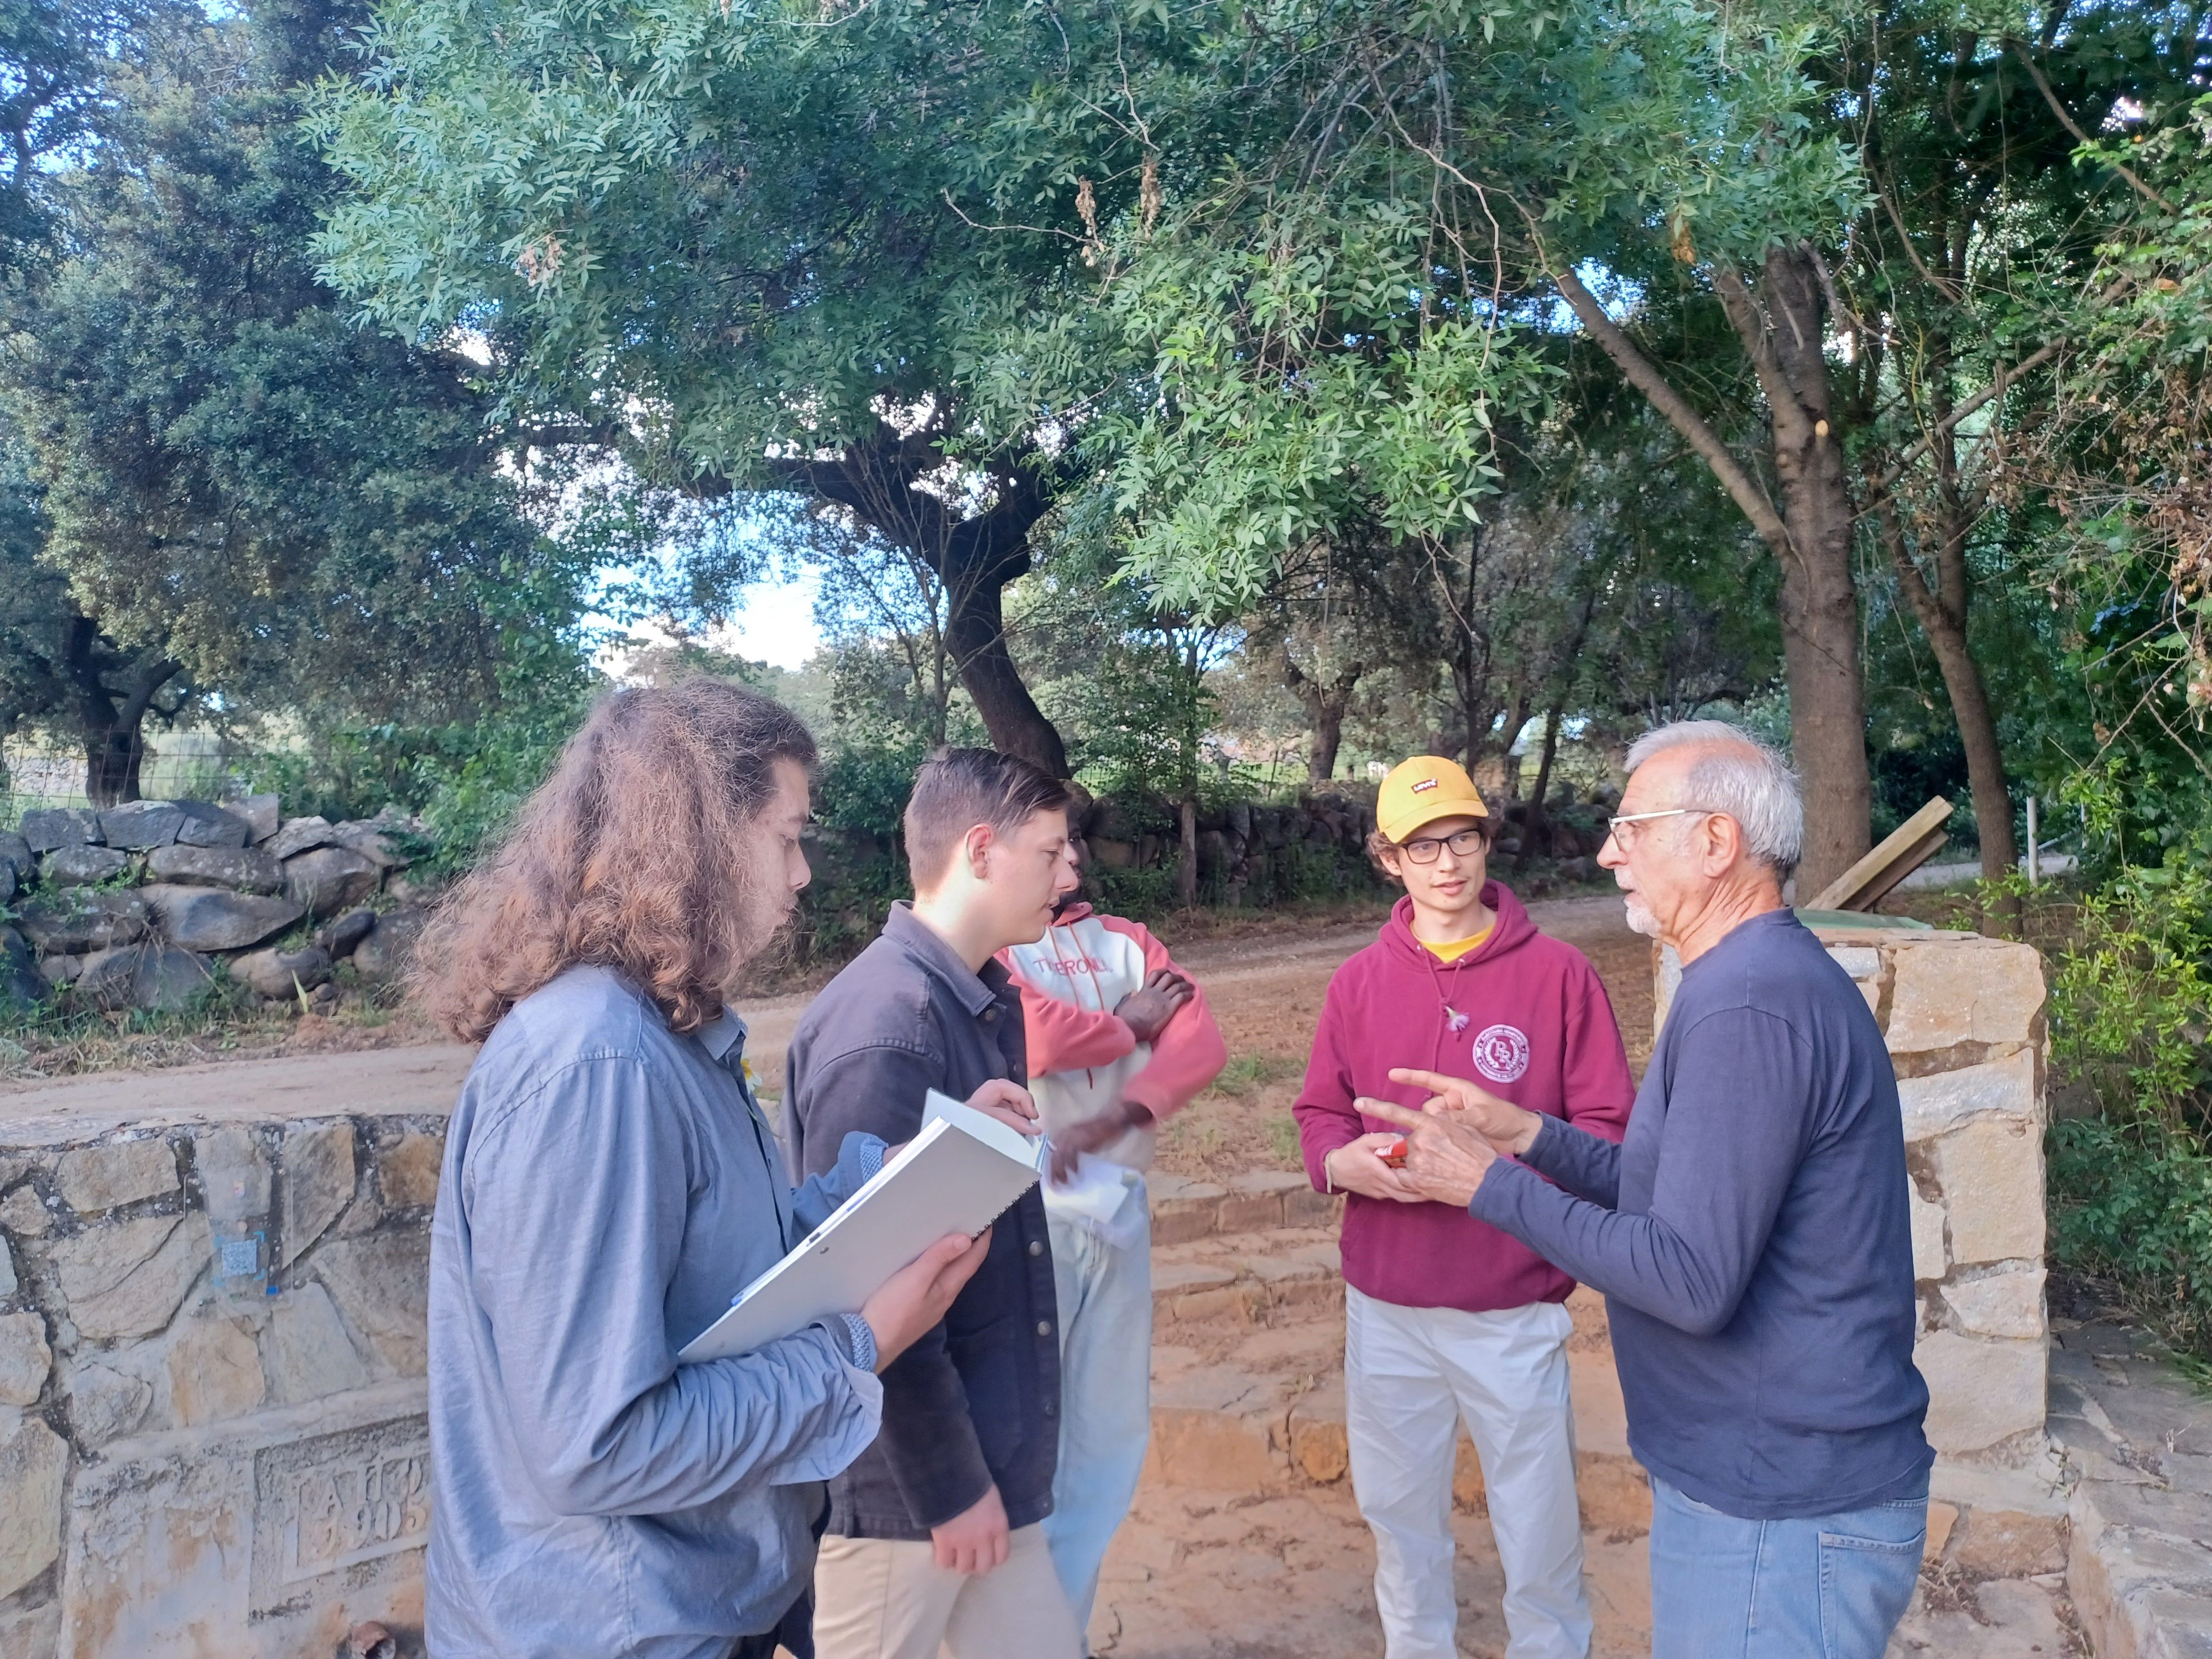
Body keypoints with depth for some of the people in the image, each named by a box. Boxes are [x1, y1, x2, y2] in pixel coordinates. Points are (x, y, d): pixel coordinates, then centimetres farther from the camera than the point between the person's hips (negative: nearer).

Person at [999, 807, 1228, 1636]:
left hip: (1118, 1207, 5)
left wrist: (1114, 1117, -19)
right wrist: (1131, 1025, -4)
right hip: (1025, 1209, -5)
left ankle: (1061, 1626, 30)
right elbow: (1033, 1037, -22)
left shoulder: (1127, 943, 12)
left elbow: (1202, 1042, -3)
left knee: (1111, 1430, 13)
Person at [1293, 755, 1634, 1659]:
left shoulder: (1558, 973, -8)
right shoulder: (1359, 981, 1)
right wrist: (1344, 1161, -13)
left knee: (1539, 1531, 11)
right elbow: (1318, 1115, 8)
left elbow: (1608, 1131, -6)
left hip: (1515, 1312, -3)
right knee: (1400, 1517, 19)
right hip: (1384, 1308, 3)